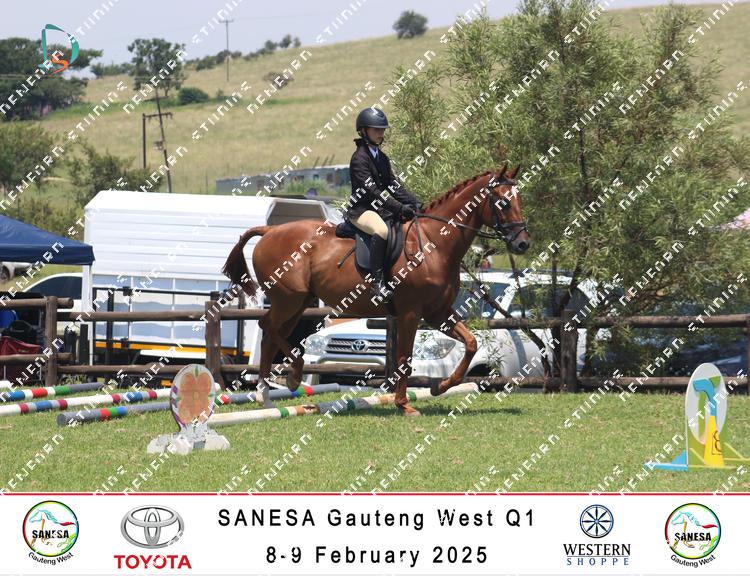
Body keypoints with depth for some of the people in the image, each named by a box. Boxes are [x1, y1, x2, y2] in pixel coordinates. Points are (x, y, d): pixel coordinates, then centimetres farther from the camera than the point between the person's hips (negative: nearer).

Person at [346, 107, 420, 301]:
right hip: (361, 210, -9)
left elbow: (393, 185, 12)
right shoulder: (359, 158, -12)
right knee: (381, 230, -38)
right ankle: (377, 282, -37)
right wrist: (399, 208, -29)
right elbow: (371, 190, -22)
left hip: (380, 209, 9)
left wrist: (415, 203, -5)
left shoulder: (382, 158, 15)